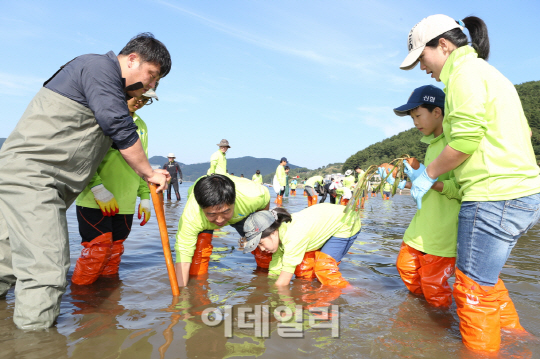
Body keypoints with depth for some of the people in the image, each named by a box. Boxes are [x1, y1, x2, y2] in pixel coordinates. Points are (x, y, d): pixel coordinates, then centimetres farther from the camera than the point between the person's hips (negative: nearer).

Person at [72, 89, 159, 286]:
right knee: (98, 248, -7)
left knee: (115, 249, 11)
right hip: (94, 201, -6)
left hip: (125, 203, 6)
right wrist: (97, 188, -18)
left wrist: (145, 196, 14)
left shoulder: (141, 125, 16)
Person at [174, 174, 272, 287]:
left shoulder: (251, 196, -42)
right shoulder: (191, 217, -45)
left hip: (242, 213, 2)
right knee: (200, 247, -27)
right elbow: (183, 255, -40)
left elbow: (266, 197, -18)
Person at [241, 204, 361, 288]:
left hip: (346, 225, -8)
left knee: (324, 268, -19)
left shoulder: (293, 236, -39)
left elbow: (283, 282, -32)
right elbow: (274, 273, -5)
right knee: (302, 269, -4)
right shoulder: (278, 235, -14)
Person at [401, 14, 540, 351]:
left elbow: (466, 138, -20)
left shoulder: (465, 70, -8)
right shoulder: (488, 72, 21)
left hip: (495, 197, -10)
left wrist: (428, 174, -6)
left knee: (474, 289, 1)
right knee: (485, 276, 24)